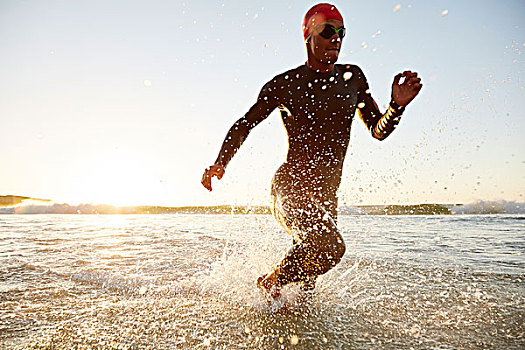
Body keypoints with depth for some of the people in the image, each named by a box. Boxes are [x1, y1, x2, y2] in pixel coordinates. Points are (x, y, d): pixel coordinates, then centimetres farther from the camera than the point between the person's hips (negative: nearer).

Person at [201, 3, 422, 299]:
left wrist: (397, 106, -10)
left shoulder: (352, 77, 9)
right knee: (328, 246, -26)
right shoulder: (285, 84, -2)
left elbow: (378, 130, 11)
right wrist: (221, 162, -11)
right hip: (289, 186, -5)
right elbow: (244, 125, 4)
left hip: (326, 195, 5)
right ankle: (270, 283, 1)